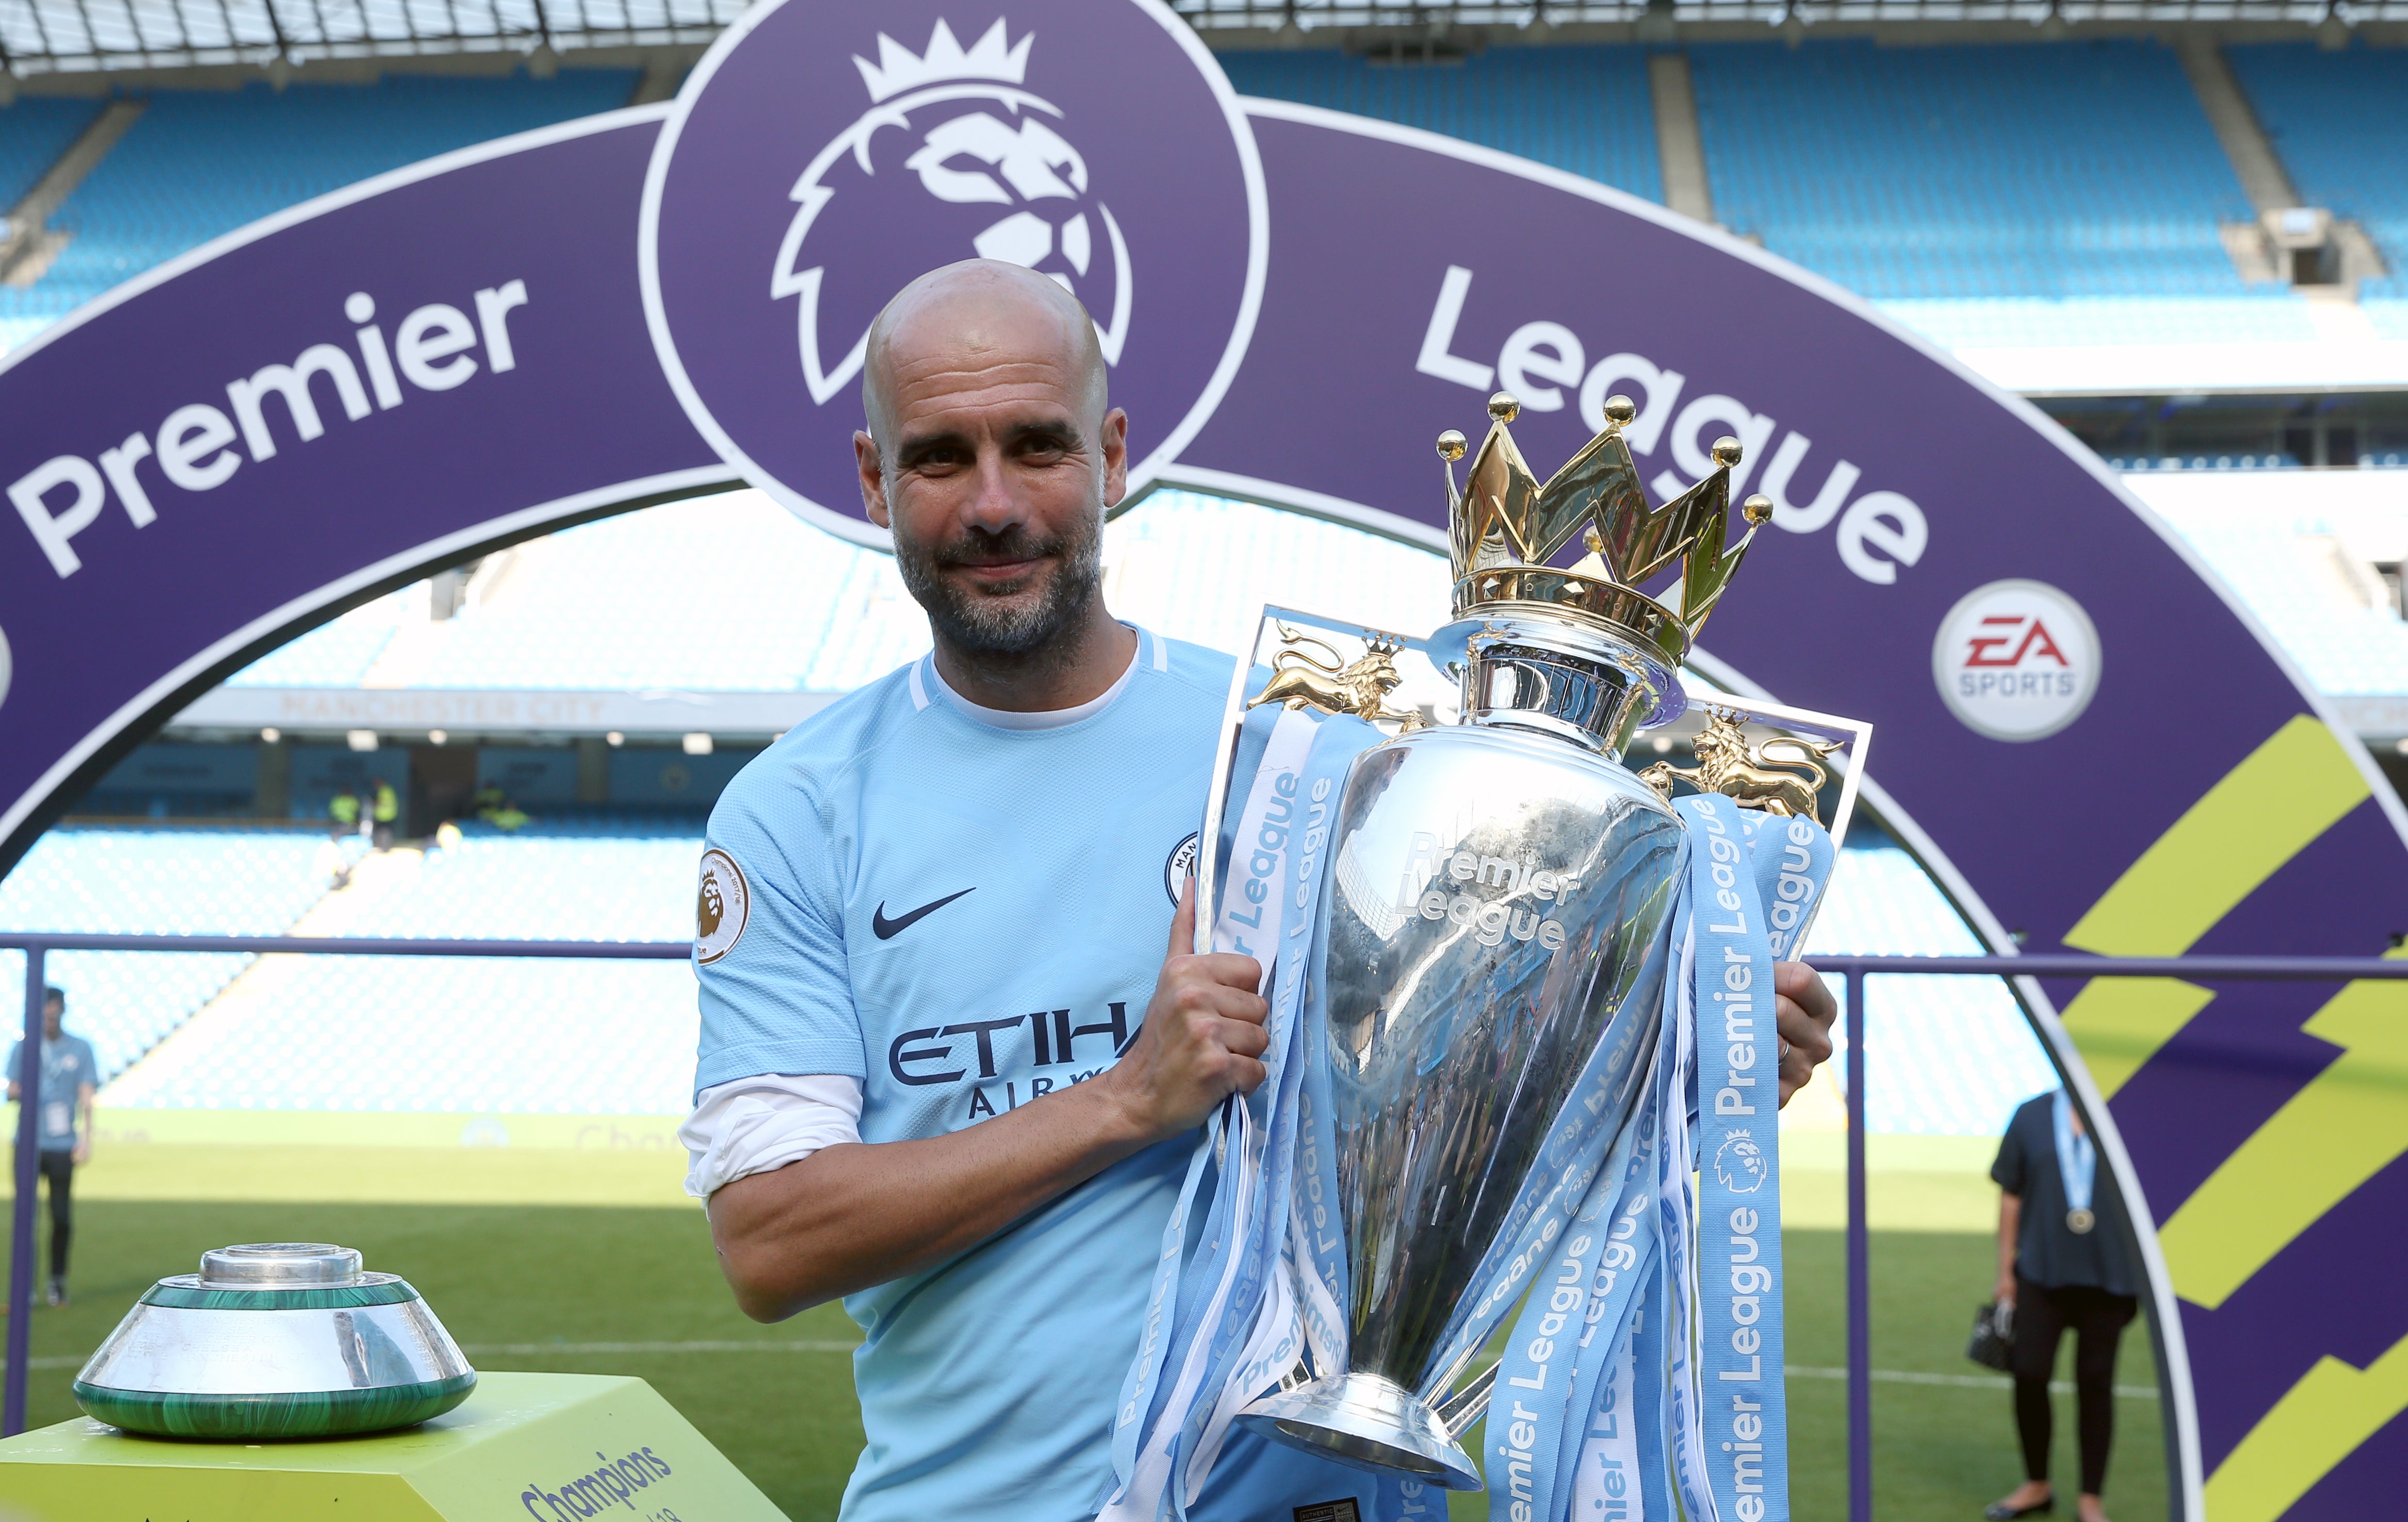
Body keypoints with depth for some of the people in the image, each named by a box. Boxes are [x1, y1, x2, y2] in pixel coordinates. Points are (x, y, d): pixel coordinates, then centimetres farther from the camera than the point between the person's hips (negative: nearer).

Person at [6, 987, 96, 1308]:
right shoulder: (22, 1047, 10)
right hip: (28, 1145, 1)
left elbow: (86, 1096, 4)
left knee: (62, 1216, -2)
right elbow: (12, 1091, 8)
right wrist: (16, 1092, -17)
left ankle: (58, 1281, 13)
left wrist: (86, 1137, -7)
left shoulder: (80, 1049, 8)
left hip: (62, 1146, 0)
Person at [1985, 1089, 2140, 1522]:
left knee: (2095, 1382, 6)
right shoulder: (2032, 1116, 2)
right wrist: (2005, 1271, 5)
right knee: (2029, 1373, 0)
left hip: (2109, 1274, -1)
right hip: (2041, 1272, 1)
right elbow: (2011, 1195, 5)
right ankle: (2036, 1485, 21)